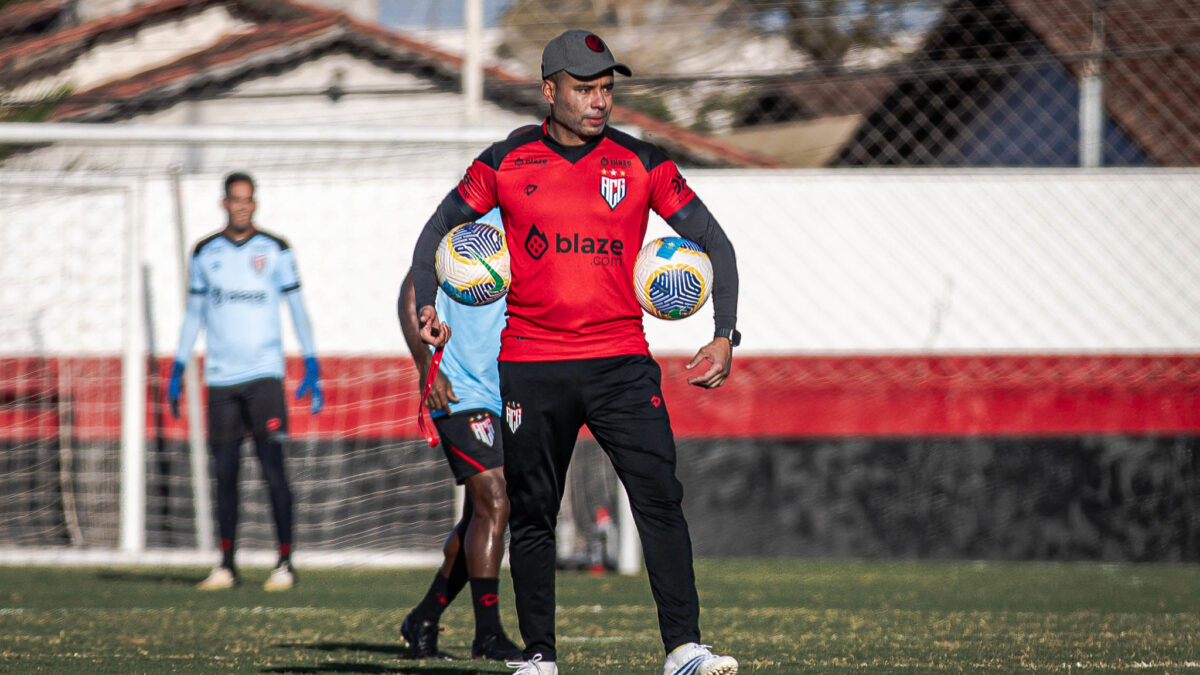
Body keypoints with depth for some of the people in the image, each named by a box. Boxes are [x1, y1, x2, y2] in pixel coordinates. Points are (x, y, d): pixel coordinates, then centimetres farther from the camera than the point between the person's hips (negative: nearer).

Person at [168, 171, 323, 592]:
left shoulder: (275, 251, 4)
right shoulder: (205, 253, 11)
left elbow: (297, 308, 6)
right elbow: (194, 313, 17)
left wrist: (311, 368, 0)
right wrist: (177, 371, 12)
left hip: (264, 372, -3)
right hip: (220, 376, 3)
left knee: (273, 467, -10)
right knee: (224, 472, 1)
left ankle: (285, 561, -7)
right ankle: (226, 564, 6)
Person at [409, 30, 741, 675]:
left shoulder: (642, 163, 3)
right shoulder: (506, 163, 3)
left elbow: (715, 244, 6)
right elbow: (435, 233, 12)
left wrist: (725, 337, -6)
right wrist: (427, 309, -5)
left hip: (621, 361, 0)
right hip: (530, 366, 0)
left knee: (660, 499, -13)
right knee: (531, 514, 5)